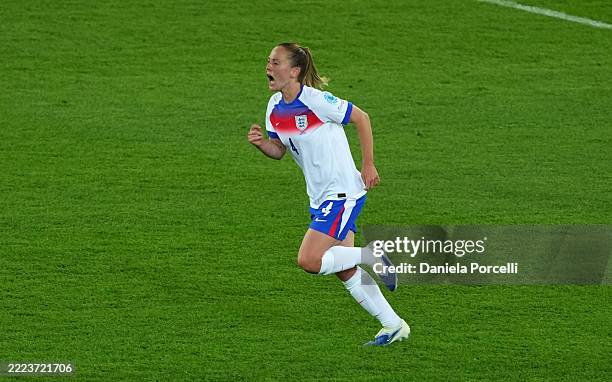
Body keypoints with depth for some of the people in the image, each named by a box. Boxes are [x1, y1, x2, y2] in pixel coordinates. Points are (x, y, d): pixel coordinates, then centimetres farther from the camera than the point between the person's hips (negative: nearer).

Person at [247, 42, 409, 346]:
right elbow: (278, 150, 13)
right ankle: (393, 326, 22)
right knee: (345, 271, 12)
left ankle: (372, 258, 2)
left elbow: (361, 118, -9)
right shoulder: (275, 107, 4)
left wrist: (368, 165, -9)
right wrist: (261, 143, -10)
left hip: (342, 192, -8)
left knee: (309, 261, -18)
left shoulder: (316, 101, -19)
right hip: (321, 197, 9)